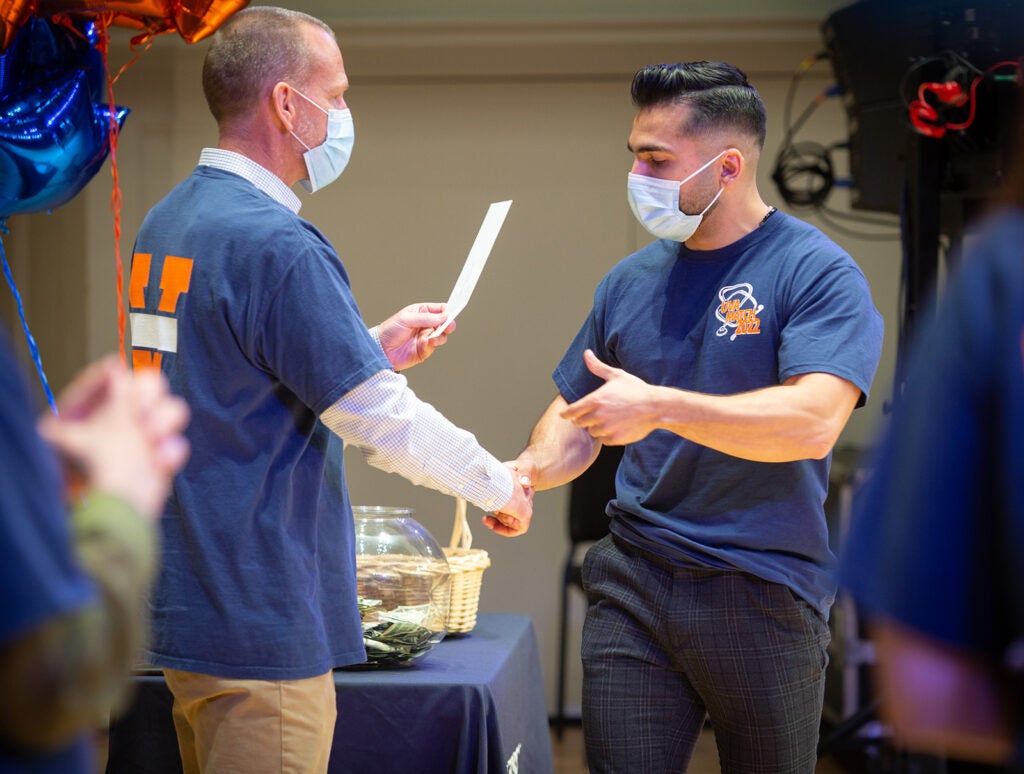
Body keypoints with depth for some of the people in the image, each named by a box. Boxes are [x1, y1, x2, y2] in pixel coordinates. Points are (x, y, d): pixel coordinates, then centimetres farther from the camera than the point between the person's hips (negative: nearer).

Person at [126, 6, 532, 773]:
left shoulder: (167, 223, 10)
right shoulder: (276, 243, -20)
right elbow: (385, 423, -17)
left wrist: (376, 348, 18)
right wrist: (500, 486, -1)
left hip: (184, 599, 10)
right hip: (259, 624, -10)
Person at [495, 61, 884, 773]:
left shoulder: (817, 272, -8)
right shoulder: (632, 280, 10)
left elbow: (813, 421, -23)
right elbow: (578, 415, 18)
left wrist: (659, 406, -26)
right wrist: (531, 470, -4)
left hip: (765, 596, -4)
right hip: (632, 584, 4)